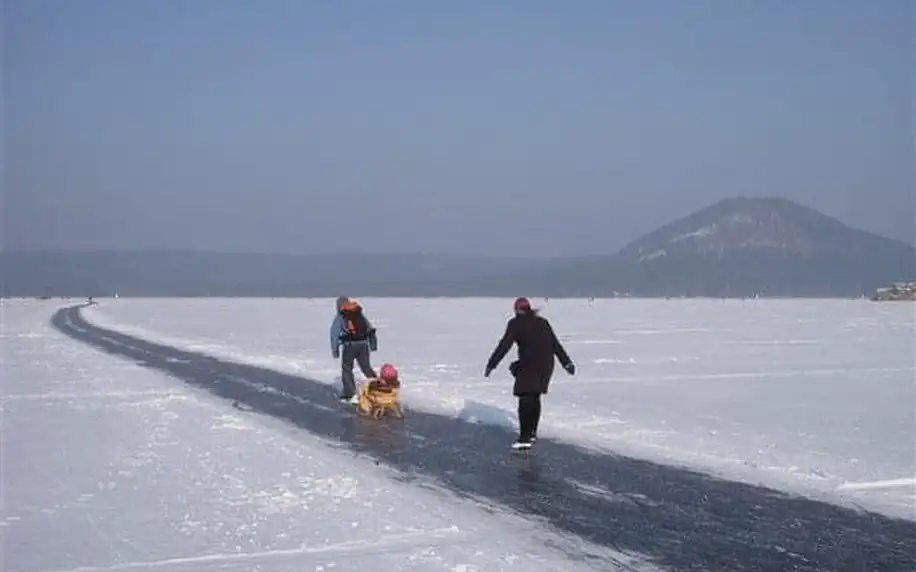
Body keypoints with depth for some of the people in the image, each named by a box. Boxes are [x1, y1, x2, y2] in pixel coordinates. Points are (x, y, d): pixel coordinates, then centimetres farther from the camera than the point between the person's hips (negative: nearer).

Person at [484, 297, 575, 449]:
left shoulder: (516, 323, 1)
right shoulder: (542, 322, 18)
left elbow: (504, 345, -6)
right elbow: (556, 344, 22)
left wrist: (491, 364, -6)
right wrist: (566, 362, 29)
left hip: (530, 365, -7)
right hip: (547, 365, 7)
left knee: (525, 400, -7)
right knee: (535, 398, 20)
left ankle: (525, 437, -15)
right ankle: (532, 432, 29)